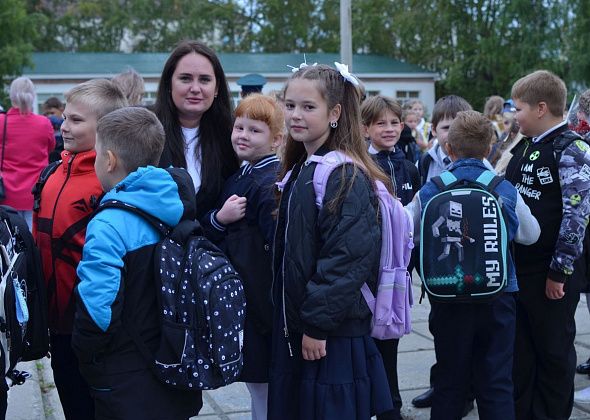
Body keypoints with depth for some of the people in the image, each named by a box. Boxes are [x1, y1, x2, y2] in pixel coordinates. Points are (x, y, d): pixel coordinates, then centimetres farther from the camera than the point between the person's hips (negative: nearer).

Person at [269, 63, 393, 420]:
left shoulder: (346, 176, -15)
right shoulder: (298, 171, 12)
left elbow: (348, 258, -22)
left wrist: (318, 324, -20)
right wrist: (294, 323, 15)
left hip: (333, 335, -8)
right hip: (294, 329, 9)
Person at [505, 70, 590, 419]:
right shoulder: (523, 148, 12)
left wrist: (559, 271, -18)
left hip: (551, 275, -8)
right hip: (516, 268, 8)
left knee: (554, 352, 6)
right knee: (519, 351, 15)